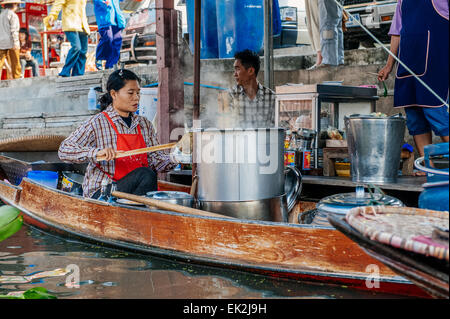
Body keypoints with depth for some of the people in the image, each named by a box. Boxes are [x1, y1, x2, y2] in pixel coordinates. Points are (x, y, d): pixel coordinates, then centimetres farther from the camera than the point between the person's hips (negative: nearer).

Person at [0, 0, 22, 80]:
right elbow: (14, 30, -13)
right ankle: (17, 77, 4)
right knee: (15, 62, 1)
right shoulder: (13, 15, -5)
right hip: (11, 42, -6)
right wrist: (15, 42, -16)